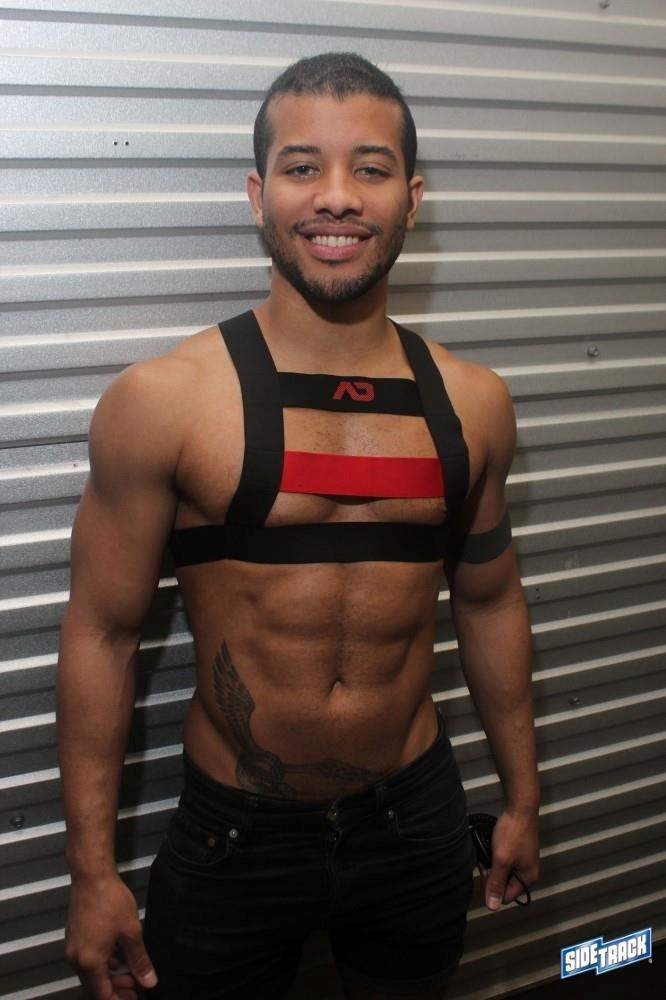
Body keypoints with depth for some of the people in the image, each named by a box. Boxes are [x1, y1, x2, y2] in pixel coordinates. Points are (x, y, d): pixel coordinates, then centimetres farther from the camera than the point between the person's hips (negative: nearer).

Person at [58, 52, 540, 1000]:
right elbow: (101, 634, -9)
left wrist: (522, 796, 16)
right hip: (233, 839, -3)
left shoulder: (472, 404, -3)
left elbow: (489, 602, 9)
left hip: (417, 823, 4)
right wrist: (93, 871, -6)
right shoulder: (161, 402, -14)